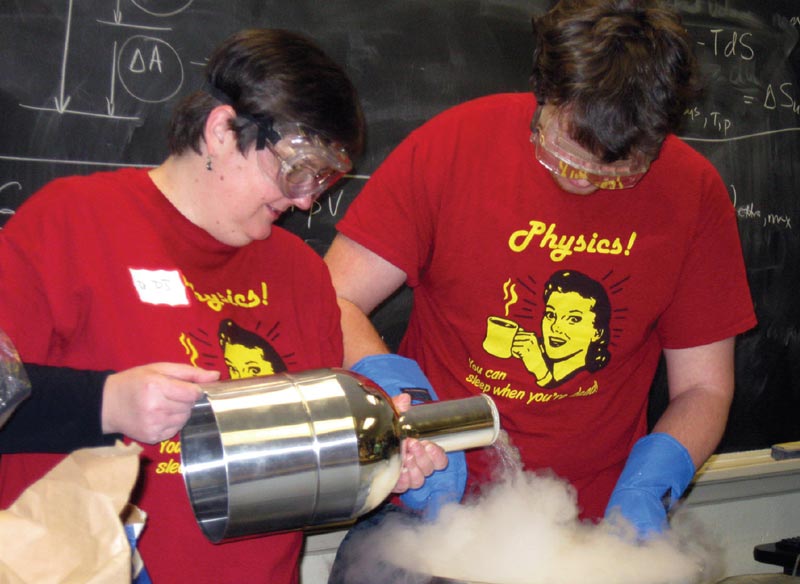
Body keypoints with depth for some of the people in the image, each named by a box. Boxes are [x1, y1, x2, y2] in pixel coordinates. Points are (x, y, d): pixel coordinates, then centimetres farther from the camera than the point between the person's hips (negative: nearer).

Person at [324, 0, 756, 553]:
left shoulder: (695, 192, -10)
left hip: (589, 522, 5)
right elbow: (334, 304, -9)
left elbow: (703, 388, -1)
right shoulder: (454, 143, -13)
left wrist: (647, 488, -17)